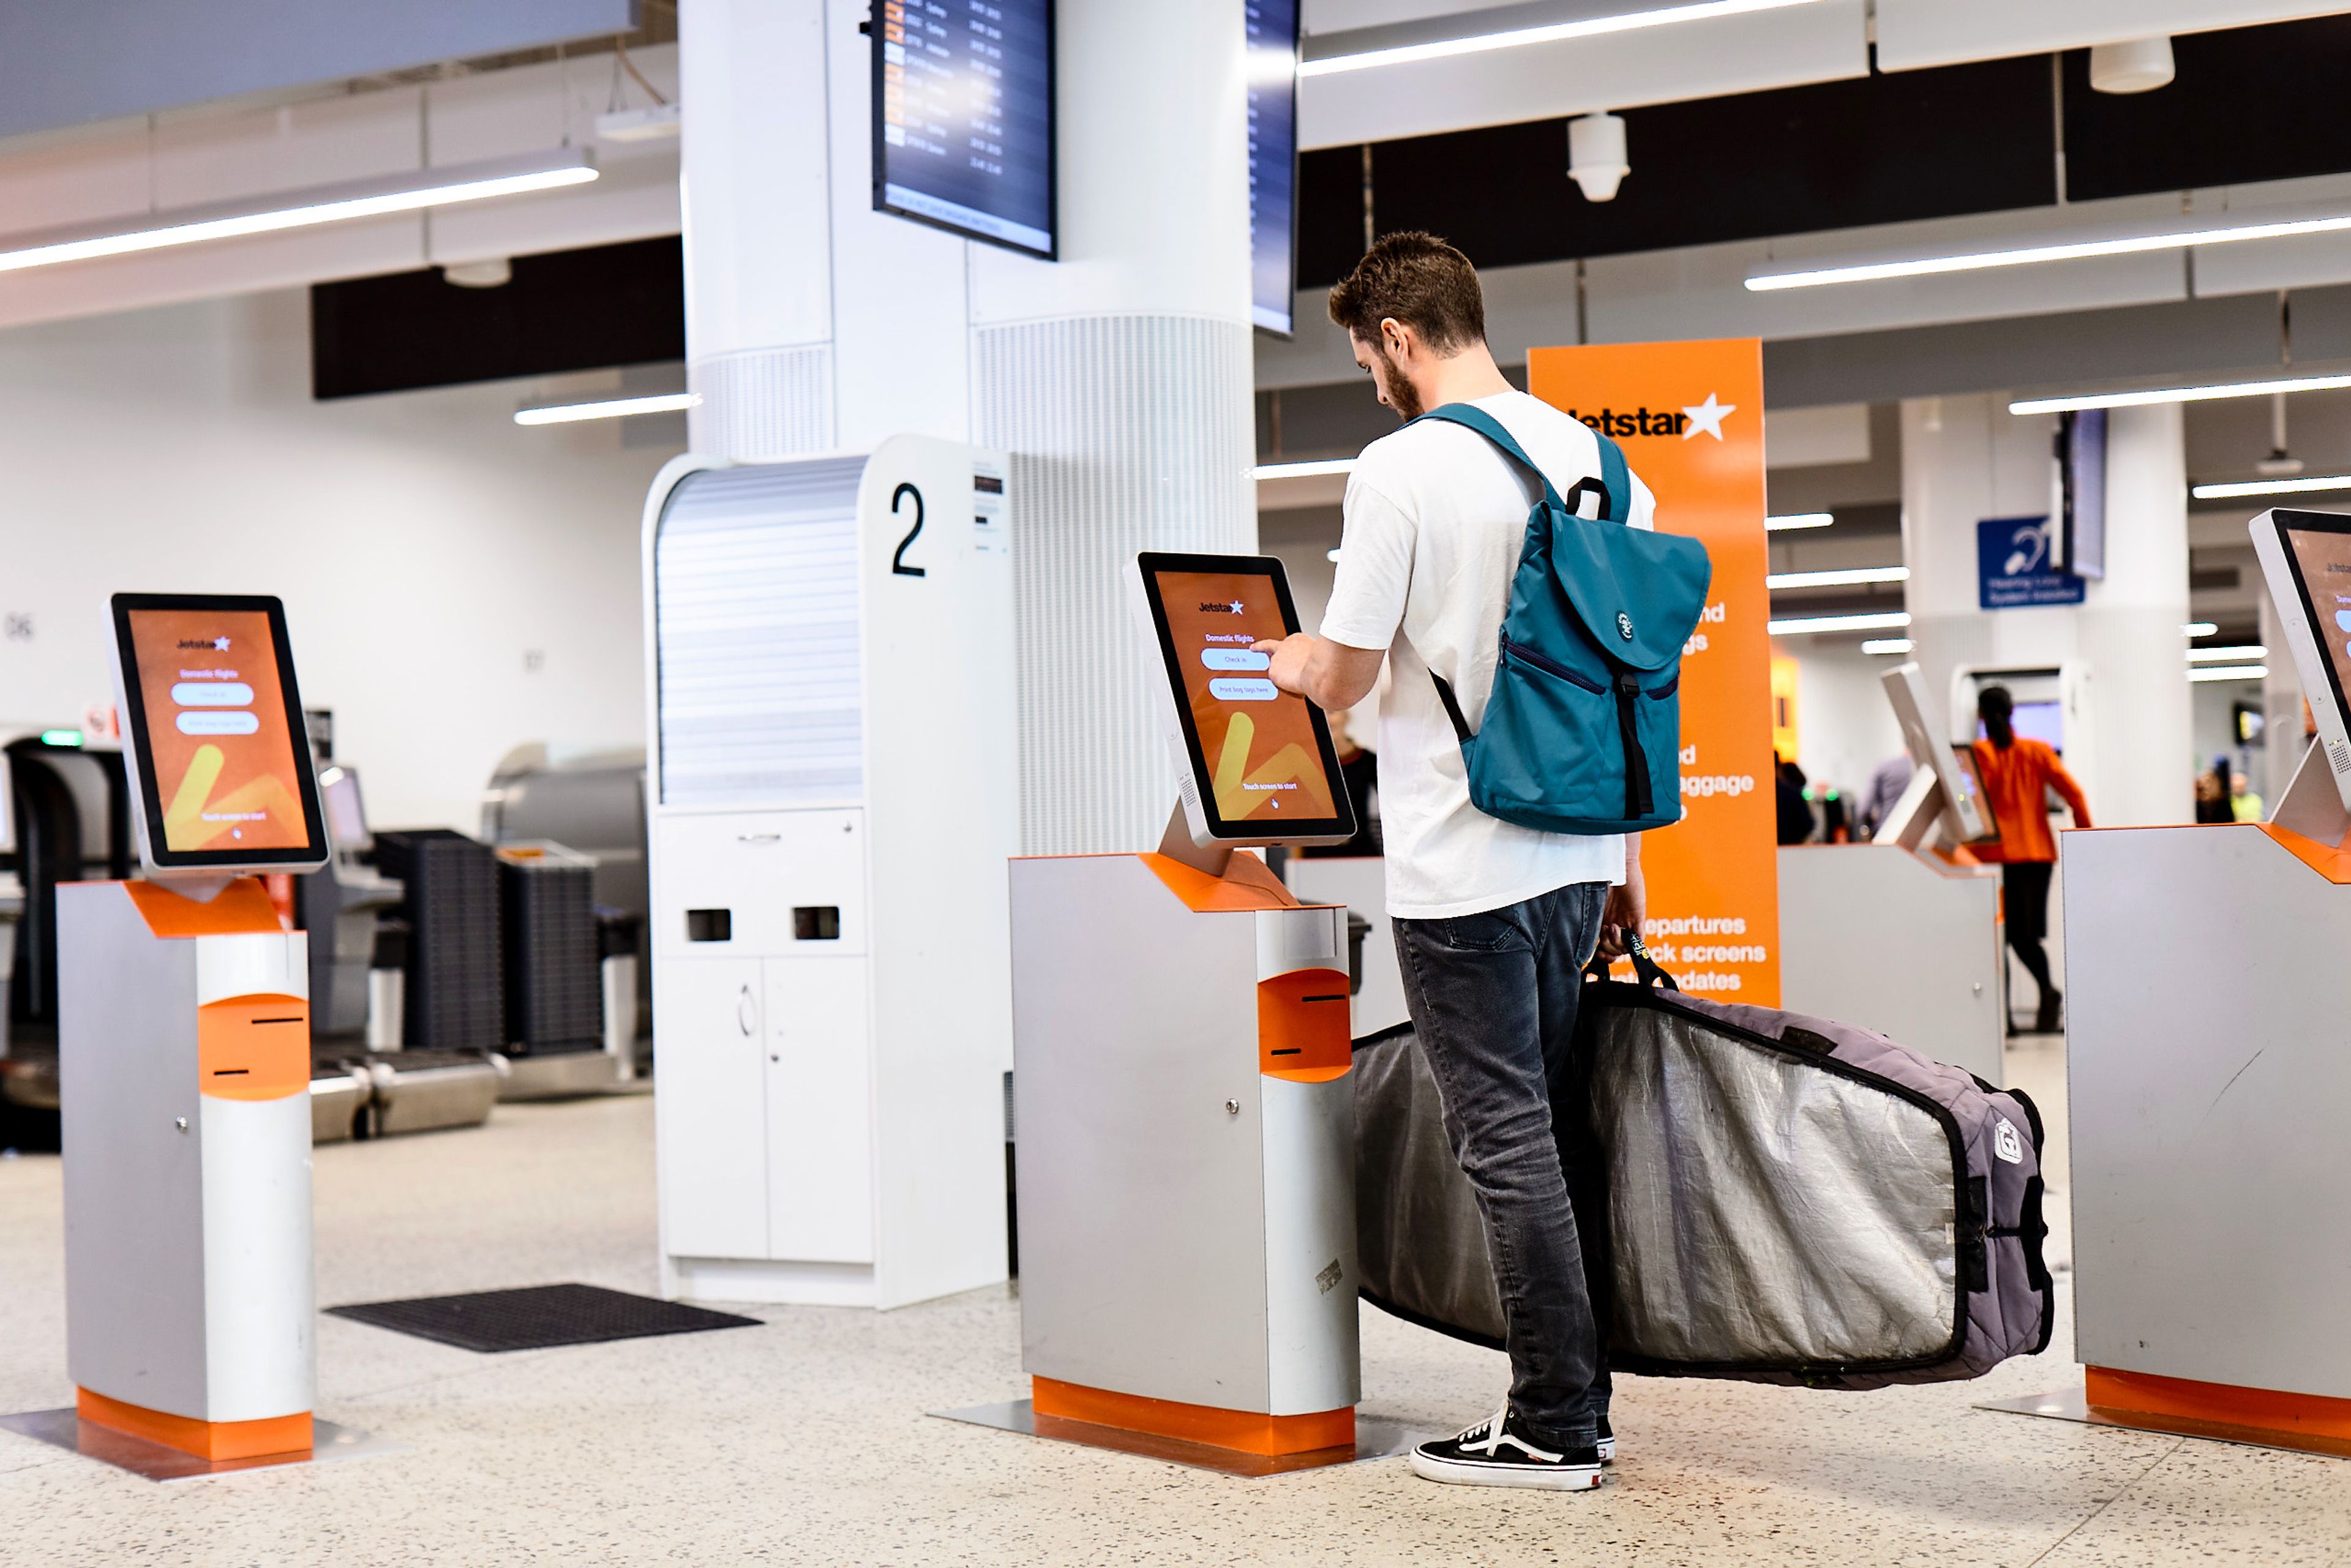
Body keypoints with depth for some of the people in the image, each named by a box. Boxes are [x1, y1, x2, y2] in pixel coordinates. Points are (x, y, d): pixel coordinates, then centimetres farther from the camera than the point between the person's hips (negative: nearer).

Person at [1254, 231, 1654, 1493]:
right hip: (1577, 855, 7)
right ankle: (1576, 1399, 22)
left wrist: (1281, 660, 13)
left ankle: (1552, 1428, 6)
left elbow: (1342, 679, -10)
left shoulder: (1401, 469, -12)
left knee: (1505, 1140, -1)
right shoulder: (1593, 456, 9)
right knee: (1553, 1123, 14)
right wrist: (1626, 856, 19)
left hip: (1461, 869, -7)